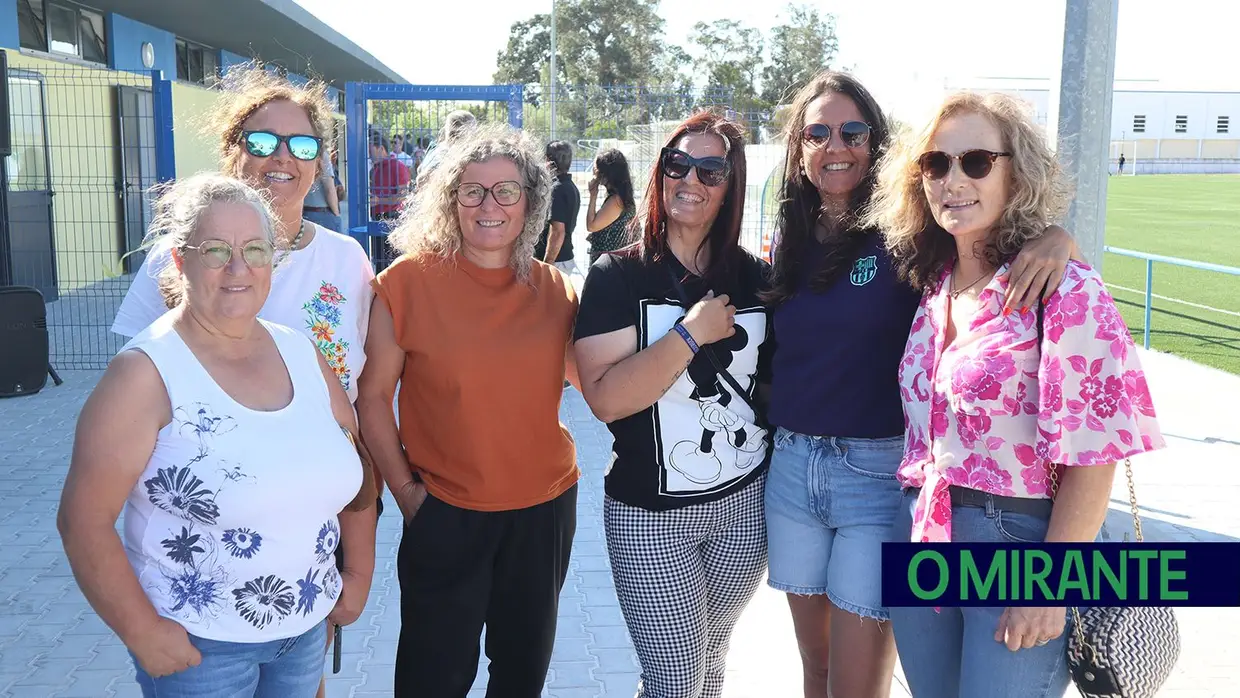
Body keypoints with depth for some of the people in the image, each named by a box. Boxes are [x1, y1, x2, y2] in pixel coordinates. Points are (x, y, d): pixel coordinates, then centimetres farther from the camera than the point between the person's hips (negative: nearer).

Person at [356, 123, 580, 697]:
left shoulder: (554, 289, -2)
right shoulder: (409, 281, -11)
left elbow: (584, 376, 10)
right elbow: (373, 396, -6)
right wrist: (405, 489, -8)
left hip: (546, 507, 3)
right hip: (445, 513, -3)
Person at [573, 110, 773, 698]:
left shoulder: (754, 278, 1)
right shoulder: (618, 276, -9)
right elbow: (606, 399, -20)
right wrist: (691, 333, -23)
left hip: (746, 503, 4)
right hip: (652, 517, -3)